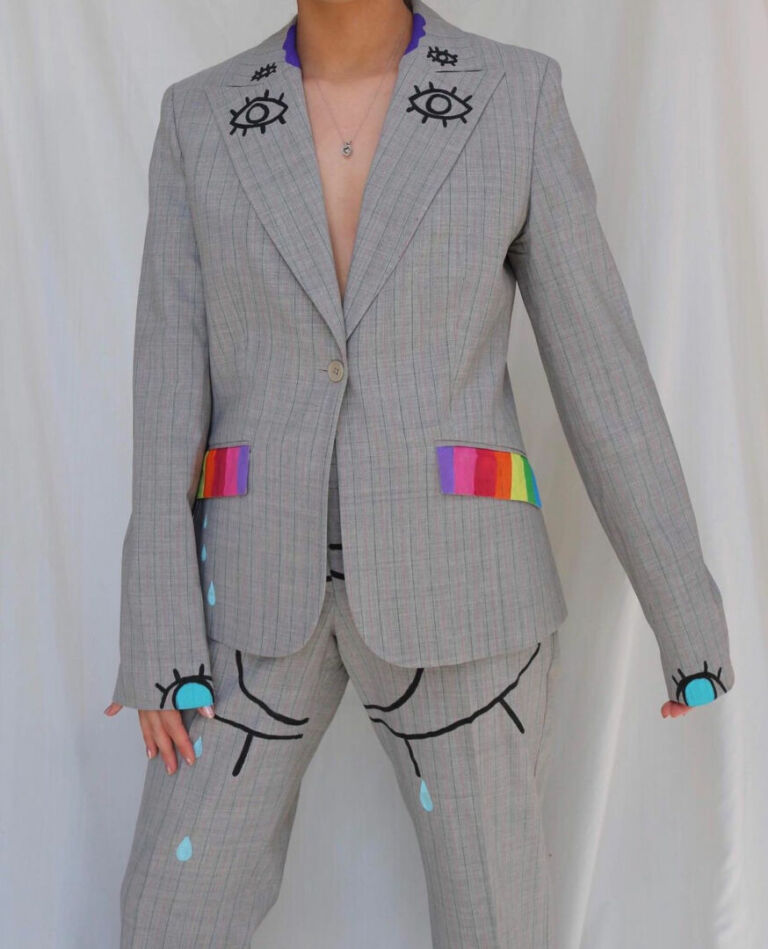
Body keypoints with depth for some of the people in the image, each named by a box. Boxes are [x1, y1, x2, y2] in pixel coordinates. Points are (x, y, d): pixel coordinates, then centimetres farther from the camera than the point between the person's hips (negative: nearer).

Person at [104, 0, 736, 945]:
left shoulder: (518, 97, 1)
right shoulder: (201, 119, 5)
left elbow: (601, 367, 1)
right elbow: (170, 383, 1)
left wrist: (689, 618, 3)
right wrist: (156, 636, -5)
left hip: (451, 584, -1)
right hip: (265, 586, 2)